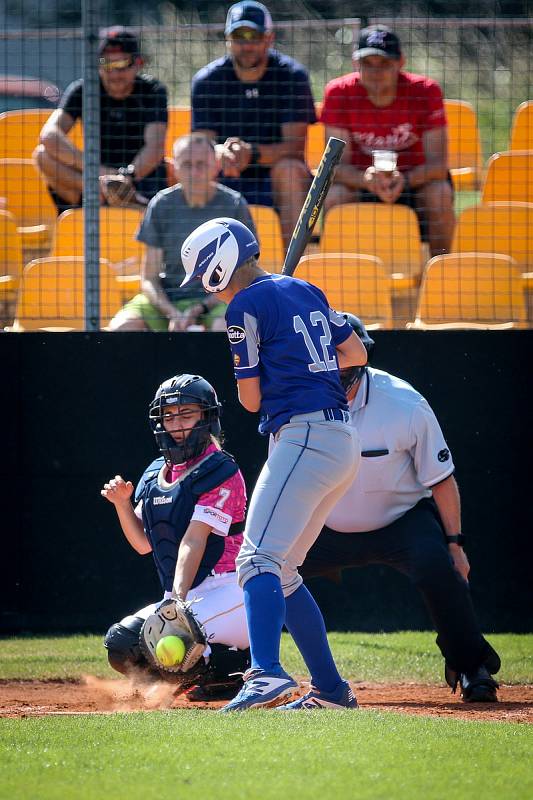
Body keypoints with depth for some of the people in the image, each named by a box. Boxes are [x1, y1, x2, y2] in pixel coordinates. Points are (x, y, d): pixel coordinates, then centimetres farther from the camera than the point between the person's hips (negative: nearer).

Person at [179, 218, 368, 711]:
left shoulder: (245, 306, -6)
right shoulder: (305, 292, 18)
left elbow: (251, 399, -3)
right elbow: (356, 353, 27)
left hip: (303, 438, -9)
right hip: (341, 443, 9)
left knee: (258, 557, -19)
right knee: (280, 569, 15)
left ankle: (267, 673, -40)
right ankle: (330, 689, 14)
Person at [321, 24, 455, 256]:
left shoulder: (425, 91, -16)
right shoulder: (339, 93, -13)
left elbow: (438, 163, -19)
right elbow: (338, 165, -17)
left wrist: (404, 180, -41)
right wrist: (365, 179, -40)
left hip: (415, 179, 0)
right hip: (361, 180, 0)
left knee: (439, 194, -32)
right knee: (335, 196, -31)